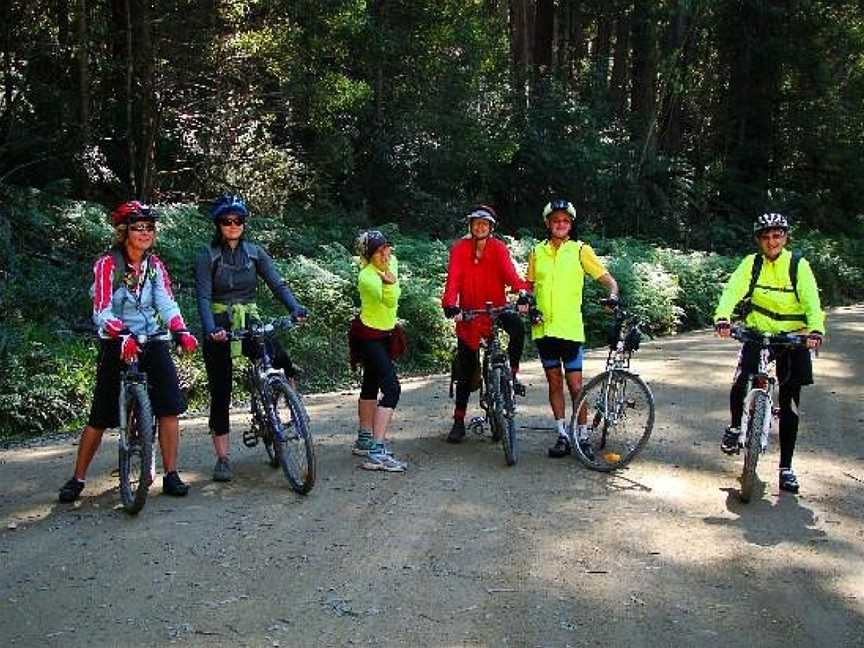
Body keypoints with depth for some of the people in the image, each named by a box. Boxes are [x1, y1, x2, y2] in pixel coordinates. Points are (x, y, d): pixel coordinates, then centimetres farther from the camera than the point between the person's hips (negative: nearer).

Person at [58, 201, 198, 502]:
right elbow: (101, 312, -20)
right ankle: (77, 479, 16)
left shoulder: (154, 264, 3)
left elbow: (166, 303, -7)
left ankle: (170, 475, 0)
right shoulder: (107, 264, -10)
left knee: (169, 407, -10)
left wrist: (181, 331, -25)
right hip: (117, 345, -3)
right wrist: (123, 336, -38)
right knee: (100, 416, 1)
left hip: (152, 342, 3)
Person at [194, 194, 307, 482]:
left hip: (249, 321, 2)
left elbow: (277, 284, -4)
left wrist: (295, 308, -23)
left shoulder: (255, 253, 4)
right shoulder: (207, 257, -3)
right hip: (220, 326, -2)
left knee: (281, 359, -26)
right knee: (220, 393, -1)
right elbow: (203, 297, -13)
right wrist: (211, 329, -31)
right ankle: (223, 458, 6)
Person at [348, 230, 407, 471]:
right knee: (392, 388, -18)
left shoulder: (392, 262, -2)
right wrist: (389, 283, -55)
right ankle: (376, 453, -23)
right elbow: (389, 301, -42)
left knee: (372, 384, 19)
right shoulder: (367, 276, -27)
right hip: (368, 336, -9)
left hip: (385, 334, 9)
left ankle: (364, 440, 34)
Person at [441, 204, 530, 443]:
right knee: (466, 370, 4)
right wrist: (451, 305, -34)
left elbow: (510, 272, -19)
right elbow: (453, 278, -17)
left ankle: (512, 374, -10)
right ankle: (459, 421, 15)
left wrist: (522, 294, -38)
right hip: (469, 313, 0)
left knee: (518, 327, -33)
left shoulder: (498, 248, -4)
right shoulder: (460, 249, -6)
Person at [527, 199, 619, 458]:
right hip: (543, 328, 3)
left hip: (570, 328, -3)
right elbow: (529, 286, 16)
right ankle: (562, 435, 18)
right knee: (554, 382, 10)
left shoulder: (580, 250, 0)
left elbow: (607, 278, -1)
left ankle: (581, 437, 8)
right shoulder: (537, 252, 9)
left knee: (575, 385, -3)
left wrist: (613, 294, -21)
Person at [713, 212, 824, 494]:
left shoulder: (799, 266, -7)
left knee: (789, 405, 2)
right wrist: (722, 317, -38)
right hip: (757, 334, 1)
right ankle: (736, 426, 14)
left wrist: (815, 329, -37)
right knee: (740, 385, -20)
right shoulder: (752, 263, -4)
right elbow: (733, 290, -19)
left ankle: (786, 467, 13)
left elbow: (812, 301, -18)